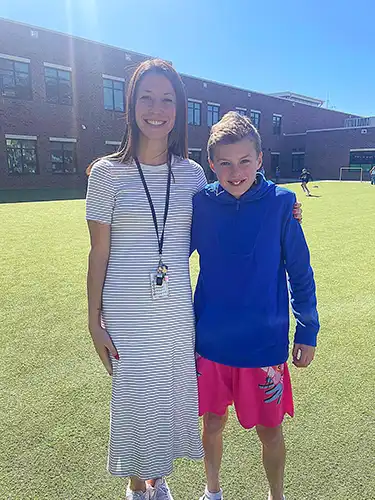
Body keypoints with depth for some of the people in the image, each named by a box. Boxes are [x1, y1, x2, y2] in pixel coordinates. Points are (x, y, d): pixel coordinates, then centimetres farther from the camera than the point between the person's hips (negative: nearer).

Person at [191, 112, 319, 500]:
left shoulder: (280, 203, -10)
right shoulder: (201, 204, -6)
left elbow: (300, 273, -2)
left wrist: (308, 331, 1)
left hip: (264, 344, -1)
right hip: (211, 341, 2)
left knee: (269, 430, 16)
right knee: (213, 423, 20)